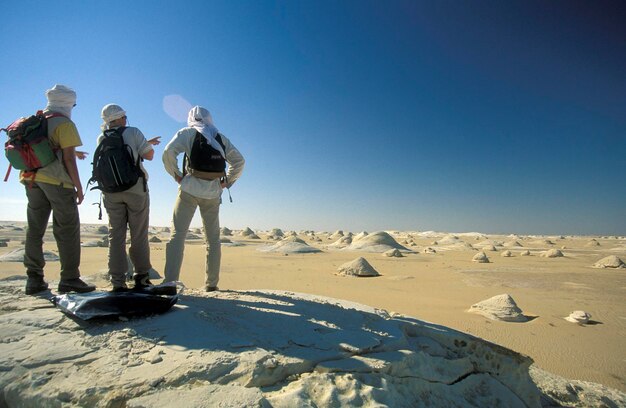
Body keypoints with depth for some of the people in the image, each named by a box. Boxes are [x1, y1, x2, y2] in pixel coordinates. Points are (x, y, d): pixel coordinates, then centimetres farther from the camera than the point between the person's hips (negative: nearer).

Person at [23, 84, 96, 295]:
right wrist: (78, 187, -9)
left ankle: (34, 279, 14)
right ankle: (69, 279, -2)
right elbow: (69, 158, -12)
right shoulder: (64, 124, -8)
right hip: (57, 181, -7)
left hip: (32, 179, 7)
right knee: (67, 230, -3)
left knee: (34, 229, 10)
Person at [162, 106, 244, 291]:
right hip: (213, 193, 3)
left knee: (177, 234, -2)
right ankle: (211, 283, 13)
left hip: (190, 189, -3)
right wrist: (226, 182, 12)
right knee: (213, 238, 9)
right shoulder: (221, 138, 16)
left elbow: (168, 152, -10)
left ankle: (170, 281, -9)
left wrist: (176, 175, 1)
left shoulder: (187, 132, 6)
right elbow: (239, 161, 13)